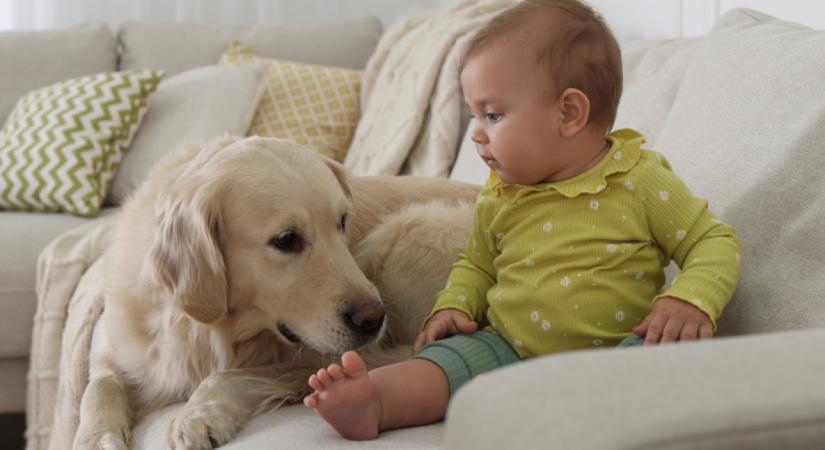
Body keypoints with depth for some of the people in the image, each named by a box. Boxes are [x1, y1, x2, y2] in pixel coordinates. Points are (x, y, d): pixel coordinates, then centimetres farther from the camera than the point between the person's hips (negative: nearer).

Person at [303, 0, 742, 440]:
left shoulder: (640, 181, -5)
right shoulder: (498, 202, 9)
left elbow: (715, 242, -1)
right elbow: (476, 266, 26)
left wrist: (690, 301, -21)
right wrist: (453, 307, 4)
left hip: (615, 354, -3)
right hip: (509, 351, 3)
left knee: (671, 350, -32)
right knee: (455, 352, -22)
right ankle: (375, 398, -46)